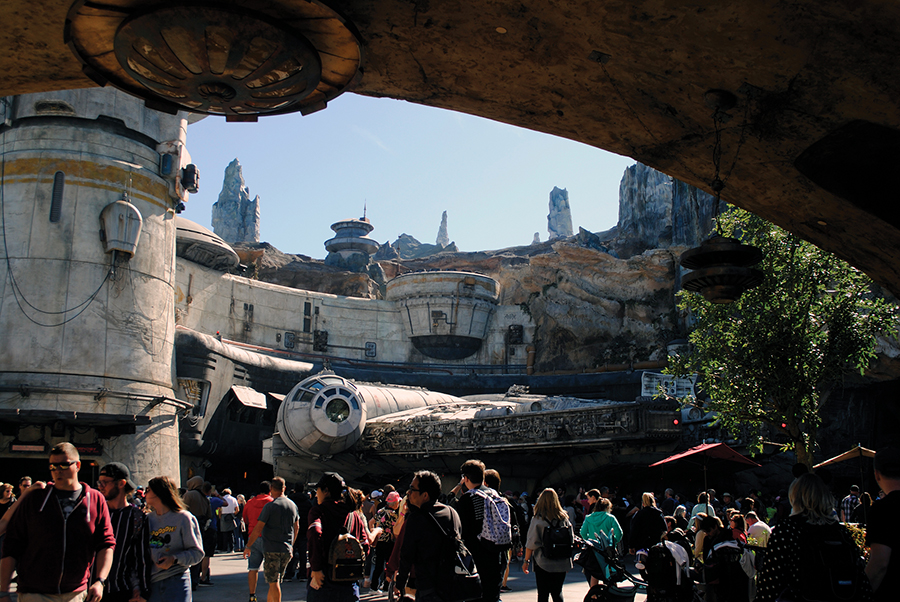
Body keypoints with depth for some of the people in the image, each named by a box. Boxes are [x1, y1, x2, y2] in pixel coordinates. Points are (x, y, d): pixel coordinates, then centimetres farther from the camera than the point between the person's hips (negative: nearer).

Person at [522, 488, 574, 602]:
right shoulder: (564, 518, 2)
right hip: (561, 563, 4)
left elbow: (531, 543, -9)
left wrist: (526, 561, 1)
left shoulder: (537, 520, -9)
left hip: (543, 563, -4)